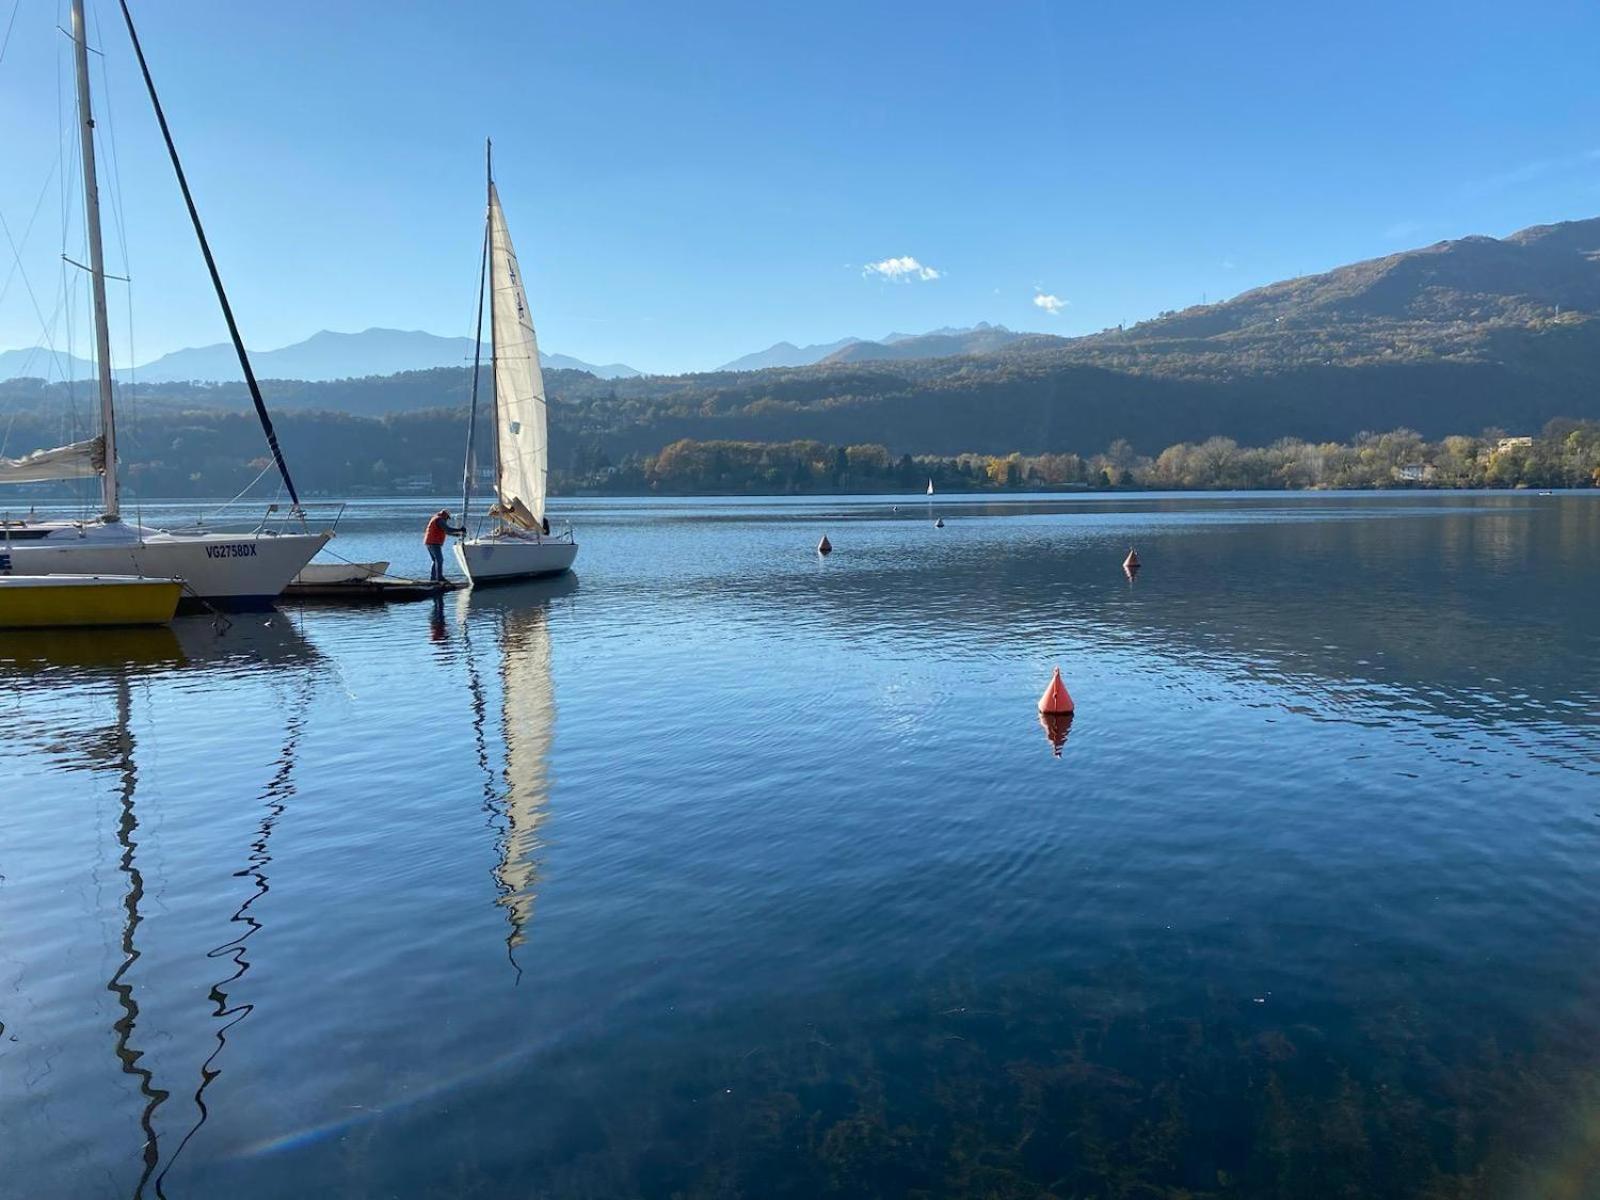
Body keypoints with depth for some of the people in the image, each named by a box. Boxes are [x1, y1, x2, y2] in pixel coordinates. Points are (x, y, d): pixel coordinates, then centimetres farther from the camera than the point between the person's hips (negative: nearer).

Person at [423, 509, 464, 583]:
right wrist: (459, 530, -16)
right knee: (439, 560, -12)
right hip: (434, 543, -10)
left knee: (436, 560, 12)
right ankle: (440, 578, -17)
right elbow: (448, 529, -20)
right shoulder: (439, 520, -10)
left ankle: (432, 578, 10)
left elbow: (445, 531, 29)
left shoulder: (435, 519, 23)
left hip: (429, 543, 10)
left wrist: (456, 534, 27)